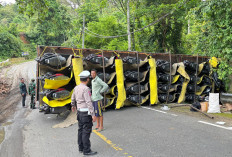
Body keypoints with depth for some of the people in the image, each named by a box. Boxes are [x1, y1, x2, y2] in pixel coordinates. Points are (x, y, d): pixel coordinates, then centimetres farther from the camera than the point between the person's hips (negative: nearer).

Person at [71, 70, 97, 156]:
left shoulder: (76, 88, 7)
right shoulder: (85, 89, -20)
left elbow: (73, 98, 22)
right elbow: (89, 102, -24)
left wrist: (73, 105, 42)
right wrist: (93, 115, -22)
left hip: (79, 111, 9)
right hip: (86, 113, -9)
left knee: (81, 130, 15)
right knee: (86, 131, -2)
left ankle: (81, 148, 25)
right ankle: (86, 150, 4)